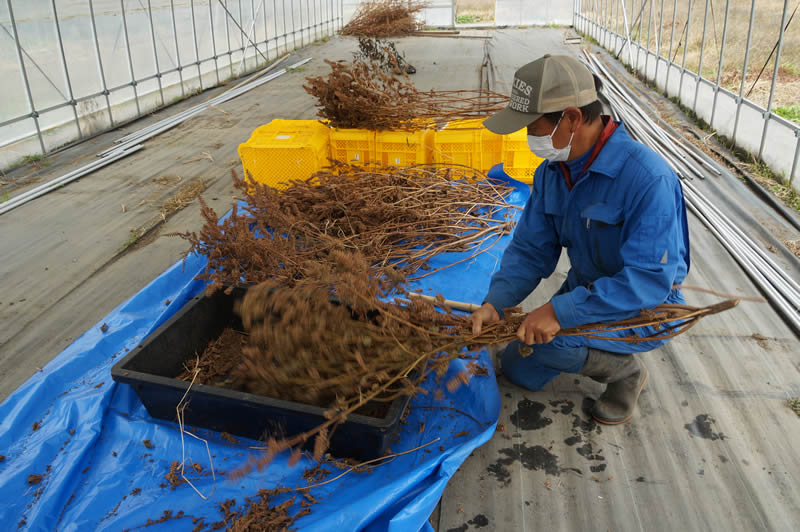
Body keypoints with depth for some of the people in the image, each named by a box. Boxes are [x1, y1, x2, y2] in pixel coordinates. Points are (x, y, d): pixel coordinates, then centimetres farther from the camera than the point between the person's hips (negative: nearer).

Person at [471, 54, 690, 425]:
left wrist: (561, 310, -40)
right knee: (518, 369, 11)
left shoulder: (647, 178, -32)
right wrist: (496, 301, -22)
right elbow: (530, 249, -5)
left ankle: (625, 370, 0)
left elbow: (651, 279, -35)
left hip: (644, 309, -7)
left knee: (535, 343, -28)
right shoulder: (552, 171, -8)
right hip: (585, 291, 8)